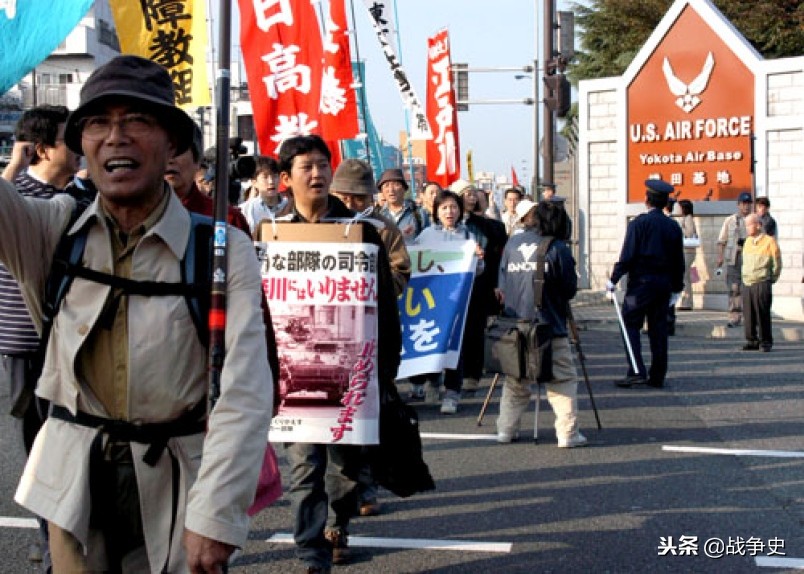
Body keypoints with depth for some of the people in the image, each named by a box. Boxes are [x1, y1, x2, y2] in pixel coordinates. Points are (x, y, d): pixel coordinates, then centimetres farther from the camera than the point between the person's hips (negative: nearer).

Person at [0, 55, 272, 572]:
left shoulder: (224, 251, -10)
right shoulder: (53, 230, 0)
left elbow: (244, 393, -17)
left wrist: (216, 515, -24)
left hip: (176, 483, -2)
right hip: (75, 479, 2)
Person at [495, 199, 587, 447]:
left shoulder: (512, 243, 5)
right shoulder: (558, 248, -8)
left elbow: (502, 285, 10)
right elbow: (570, 289, -2)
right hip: (550, 325, -5)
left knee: (515, 380, 16)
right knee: (563, 379, 2)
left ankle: (506, 429, 18)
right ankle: (568, 433, -1)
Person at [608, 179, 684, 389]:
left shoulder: (639, 223, -7)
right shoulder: (674, 226, 8)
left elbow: (627, 256, -12)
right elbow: (679, 261, 12)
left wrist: (614, 279, -5)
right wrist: (676, 288, 19)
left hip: (641, 282, -5)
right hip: (664, 283, 5)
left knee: (631, 324, 0)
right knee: (658, 328, 8)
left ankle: (637, 372, -11)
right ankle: (657, 376, 10)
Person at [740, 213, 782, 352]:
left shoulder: (769, 241, -6)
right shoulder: (748, 242, 14)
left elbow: (777, 264, -3)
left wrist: (771, 280, 0)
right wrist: (744, 278, 14)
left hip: (762, 284, -6)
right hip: (747, 284, 6)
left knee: (763, 315, -3)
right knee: (749, 314, 6)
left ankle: (765, 342, 5)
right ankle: (752, 341, 14)